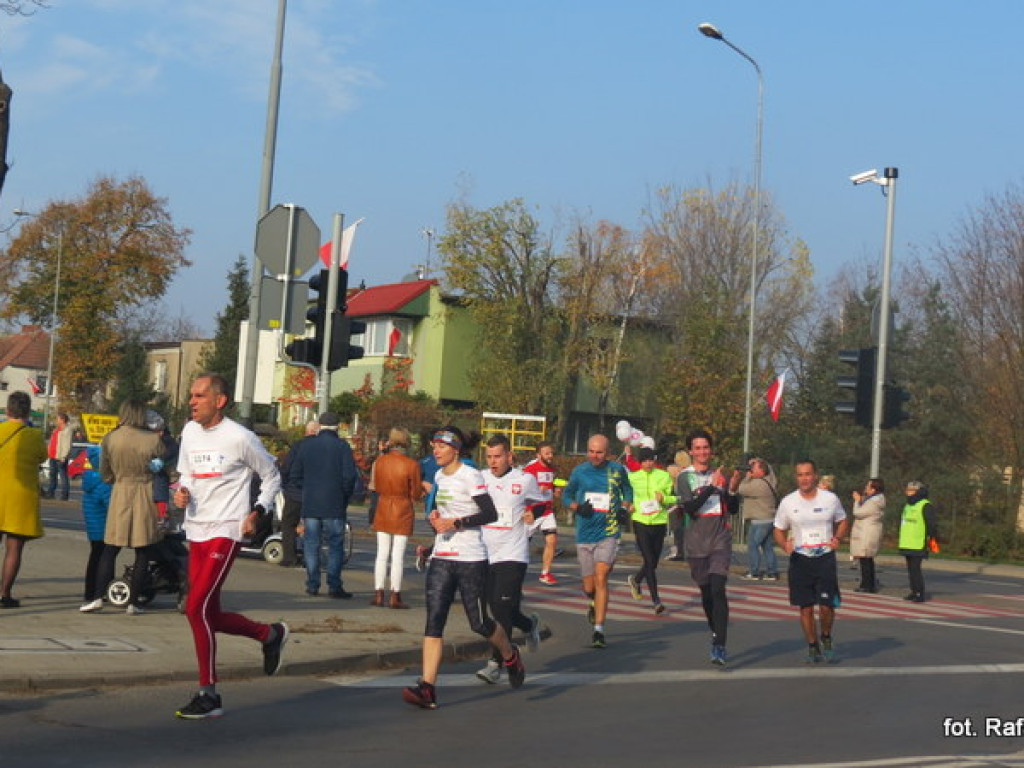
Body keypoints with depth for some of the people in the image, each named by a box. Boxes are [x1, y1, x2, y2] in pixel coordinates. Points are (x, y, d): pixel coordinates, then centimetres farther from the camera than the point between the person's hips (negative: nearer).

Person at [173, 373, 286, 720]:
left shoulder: (240, 438, -9)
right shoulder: (189, 432, 9)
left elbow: (272, 477, 3)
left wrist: (257, 512, -10)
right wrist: (181, 492, -1)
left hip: (225, 532, -7)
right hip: (195, 533, 7)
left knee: (196, 607, -16)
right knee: (209, 615, 8)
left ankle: (209, 694, -7)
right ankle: (270, 635, 33)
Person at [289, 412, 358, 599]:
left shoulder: (307, 446, 7)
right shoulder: (342, 446, -4)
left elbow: (294, 476, 8)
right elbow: (349, 476, -11)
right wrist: (345, 497, 3)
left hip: (310, 506, 3)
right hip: (334, 506, -3)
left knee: (311, 545, 8)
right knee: (335, 545, 2)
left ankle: (312, 584, 8)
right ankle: (334, 586, -2)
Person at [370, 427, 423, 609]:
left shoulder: (380, 461, -3)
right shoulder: (412, 465, -15)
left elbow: (377, 487, 9)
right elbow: (416, 494, -8)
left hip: (383, 509, 3)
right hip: (403, 512, -3)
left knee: (382, 553, 10)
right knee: (398, 555, 1)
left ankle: (378, 594, 10)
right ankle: (395, 597, 3)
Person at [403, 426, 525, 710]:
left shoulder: (470, 476, -10)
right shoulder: (439, 476, 14)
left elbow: (491, 514, -15)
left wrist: (456, 523, -20)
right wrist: (437, 516, 9)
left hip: (471, 559, -7)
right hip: (441, 559, 7)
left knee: (478, 623, 1)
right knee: (433, 620, -6)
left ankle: (510, 656, 33)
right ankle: (427, 688, -11)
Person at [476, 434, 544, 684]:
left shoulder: (525, 480, 0)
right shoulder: (479, 478, 5)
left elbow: (540, 502, 18)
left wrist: (532, 513, -2)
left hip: (513, 554, -4)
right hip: (485, 553, 4)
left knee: (503, 609, -12)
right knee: (497, 608, 10)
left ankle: (496, 663, -6)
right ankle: (529, 625, 41)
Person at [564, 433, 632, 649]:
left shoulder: (617, 470, 1)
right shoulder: (579, 471, 3)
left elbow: (627, 490, 19)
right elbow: (568, 494, 15)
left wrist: (625, 507, 0)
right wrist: (577, 507, -5)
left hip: (608, 534, -2)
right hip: (584, 534, 2)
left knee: (601, 579, -18)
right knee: (589, 587, 8)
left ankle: (599, 630, -17)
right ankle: (595, 603, 45)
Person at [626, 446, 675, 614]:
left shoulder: (664, 476, 4)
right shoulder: (632, 477, 4)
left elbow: (675, 498, 6)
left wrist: (664, 498, -15)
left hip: (659, 522, 2)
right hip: (640, 522, -2)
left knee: (653, 562, 11)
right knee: (649, 561, -10)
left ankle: (636, 579, 42)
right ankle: (655, 600, -7)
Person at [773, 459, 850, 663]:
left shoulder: (830, 499, 0)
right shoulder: (788, 502, 0)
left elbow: (843, 521, 15)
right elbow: (779, 530, 9)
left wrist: (838, 538, -4)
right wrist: (785, 545, -12)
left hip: (825, 557, -1)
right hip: (799, 559, 1)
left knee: (827, 606, -7)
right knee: (806, 608, 3)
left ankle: (826, 638, 22)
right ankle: (813, 647, 20)